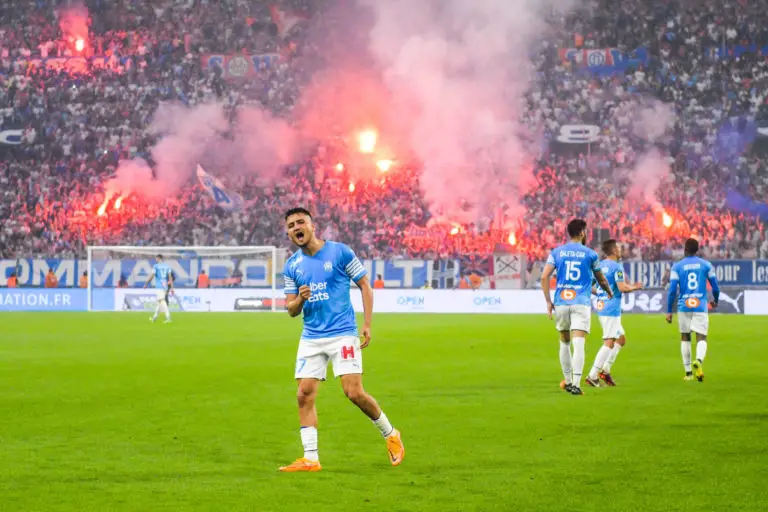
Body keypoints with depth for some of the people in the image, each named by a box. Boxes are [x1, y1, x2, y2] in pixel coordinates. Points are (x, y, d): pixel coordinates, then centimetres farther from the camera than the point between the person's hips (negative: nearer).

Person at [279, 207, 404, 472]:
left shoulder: (340, 252, -4)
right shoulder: (292, 266, 7)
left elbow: (365, 285, 1)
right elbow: (291, 309, 11)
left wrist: (367, 324, -7)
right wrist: (300, 300, -13)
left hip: (343, 334, -4)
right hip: (311, 338, 4)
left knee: (354, 393, -12)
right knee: (304, 395, -5)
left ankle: (390, 434, 12)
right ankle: (310, 458, 0)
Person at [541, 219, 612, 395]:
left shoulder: (557, 252, 7)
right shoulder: (590, 254, 3)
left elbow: (544, 277, -3)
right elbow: (601, 279, 16)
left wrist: (548, 301, 2)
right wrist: (609, 293, 36)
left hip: (561, 302, 3)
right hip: (581, 303, -3)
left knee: (564, 342, 18)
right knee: (579, 344, -9)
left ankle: (568, 381, 25)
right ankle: (576, 384, -19)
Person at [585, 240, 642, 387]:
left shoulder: (600, 265, 12)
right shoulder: (617, 267, -12)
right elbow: (622, 288, -20)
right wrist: (634, 287, -2)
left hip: (601, 307, 9)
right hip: (611, 309, -9)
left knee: (621, 339, 18)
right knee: (609, 343, -8)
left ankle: (605, 370, 13)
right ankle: (592, 376, -12)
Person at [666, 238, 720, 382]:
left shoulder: (677, 267, 0)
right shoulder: (706, 265, 3)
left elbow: (672, 290, -4)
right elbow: (715, 287, 6)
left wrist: (669, 311, 2)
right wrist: (715, 301, 27)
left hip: (684, 306, 1)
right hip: (700, 306, 0)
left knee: (685, 338, 15)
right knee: (701, 338, -1)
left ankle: (688, 372, 15)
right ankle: (699, 360, -34)